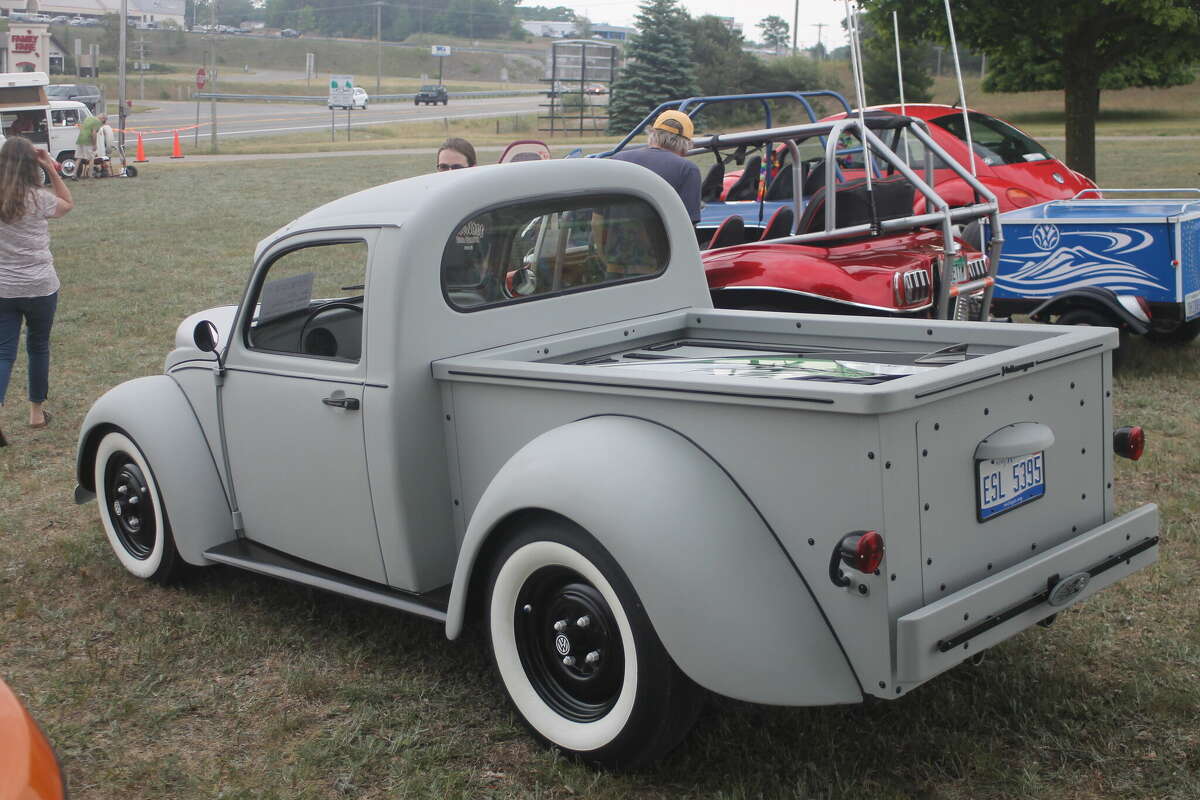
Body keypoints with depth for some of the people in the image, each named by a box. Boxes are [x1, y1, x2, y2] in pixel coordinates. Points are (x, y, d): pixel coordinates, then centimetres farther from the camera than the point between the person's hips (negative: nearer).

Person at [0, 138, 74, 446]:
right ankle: (37, 411, 28)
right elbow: (68, 203, 7)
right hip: (40, 288, -2)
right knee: (38, 347, 17)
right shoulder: (38, 199, -11)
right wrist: (51, 169, 1)